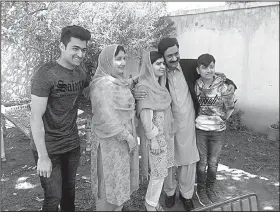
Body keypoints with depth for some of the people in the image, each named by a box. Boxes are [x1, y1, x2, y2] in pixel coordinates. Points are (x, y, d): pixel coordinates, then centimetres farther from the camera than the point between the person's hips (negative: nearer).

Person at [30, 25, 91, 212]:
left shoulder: (81, 73, 1)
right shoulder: (45, 74, -18)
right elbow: (36, 118, -18)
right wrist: (43, 157, -18)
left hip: (73, 145, 5)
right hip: (49, 148, -5)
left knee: (69, 190, 17)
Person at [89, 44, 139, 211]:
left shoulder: (118, 80, 7)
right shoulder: (103, 84, -22)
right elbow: (107, 118, -26)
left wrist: (134, 80, 16)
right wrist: (128, 137, -20)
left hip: (124, 137, 9)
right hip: (112, 142, -9)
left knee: (121, 177, 21)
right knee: (111, 181, 6)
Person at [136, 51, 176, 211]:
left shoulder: (161, 85, 9)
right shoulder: (144, 87, -16)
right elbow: (145, 116, -18)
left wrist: (170, 133, 13)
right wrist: (153, 138, -18)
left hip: (167, 133, 7)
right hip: (155, 135, -7)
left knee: (162, 170, 14)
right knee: (159, 171, 2)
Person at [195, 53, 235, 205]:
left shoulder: (223, 85, -11)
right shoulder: (196, 85, -7)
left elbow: (229, 109, -1)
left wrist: (230, 98, -15)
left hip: (218, 130, 0)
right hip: (200, 130, 0)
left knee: (213, 162, 14)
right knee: (202, 162, 11)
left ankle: (210, 189, 36)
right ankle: (201, 190, 31)